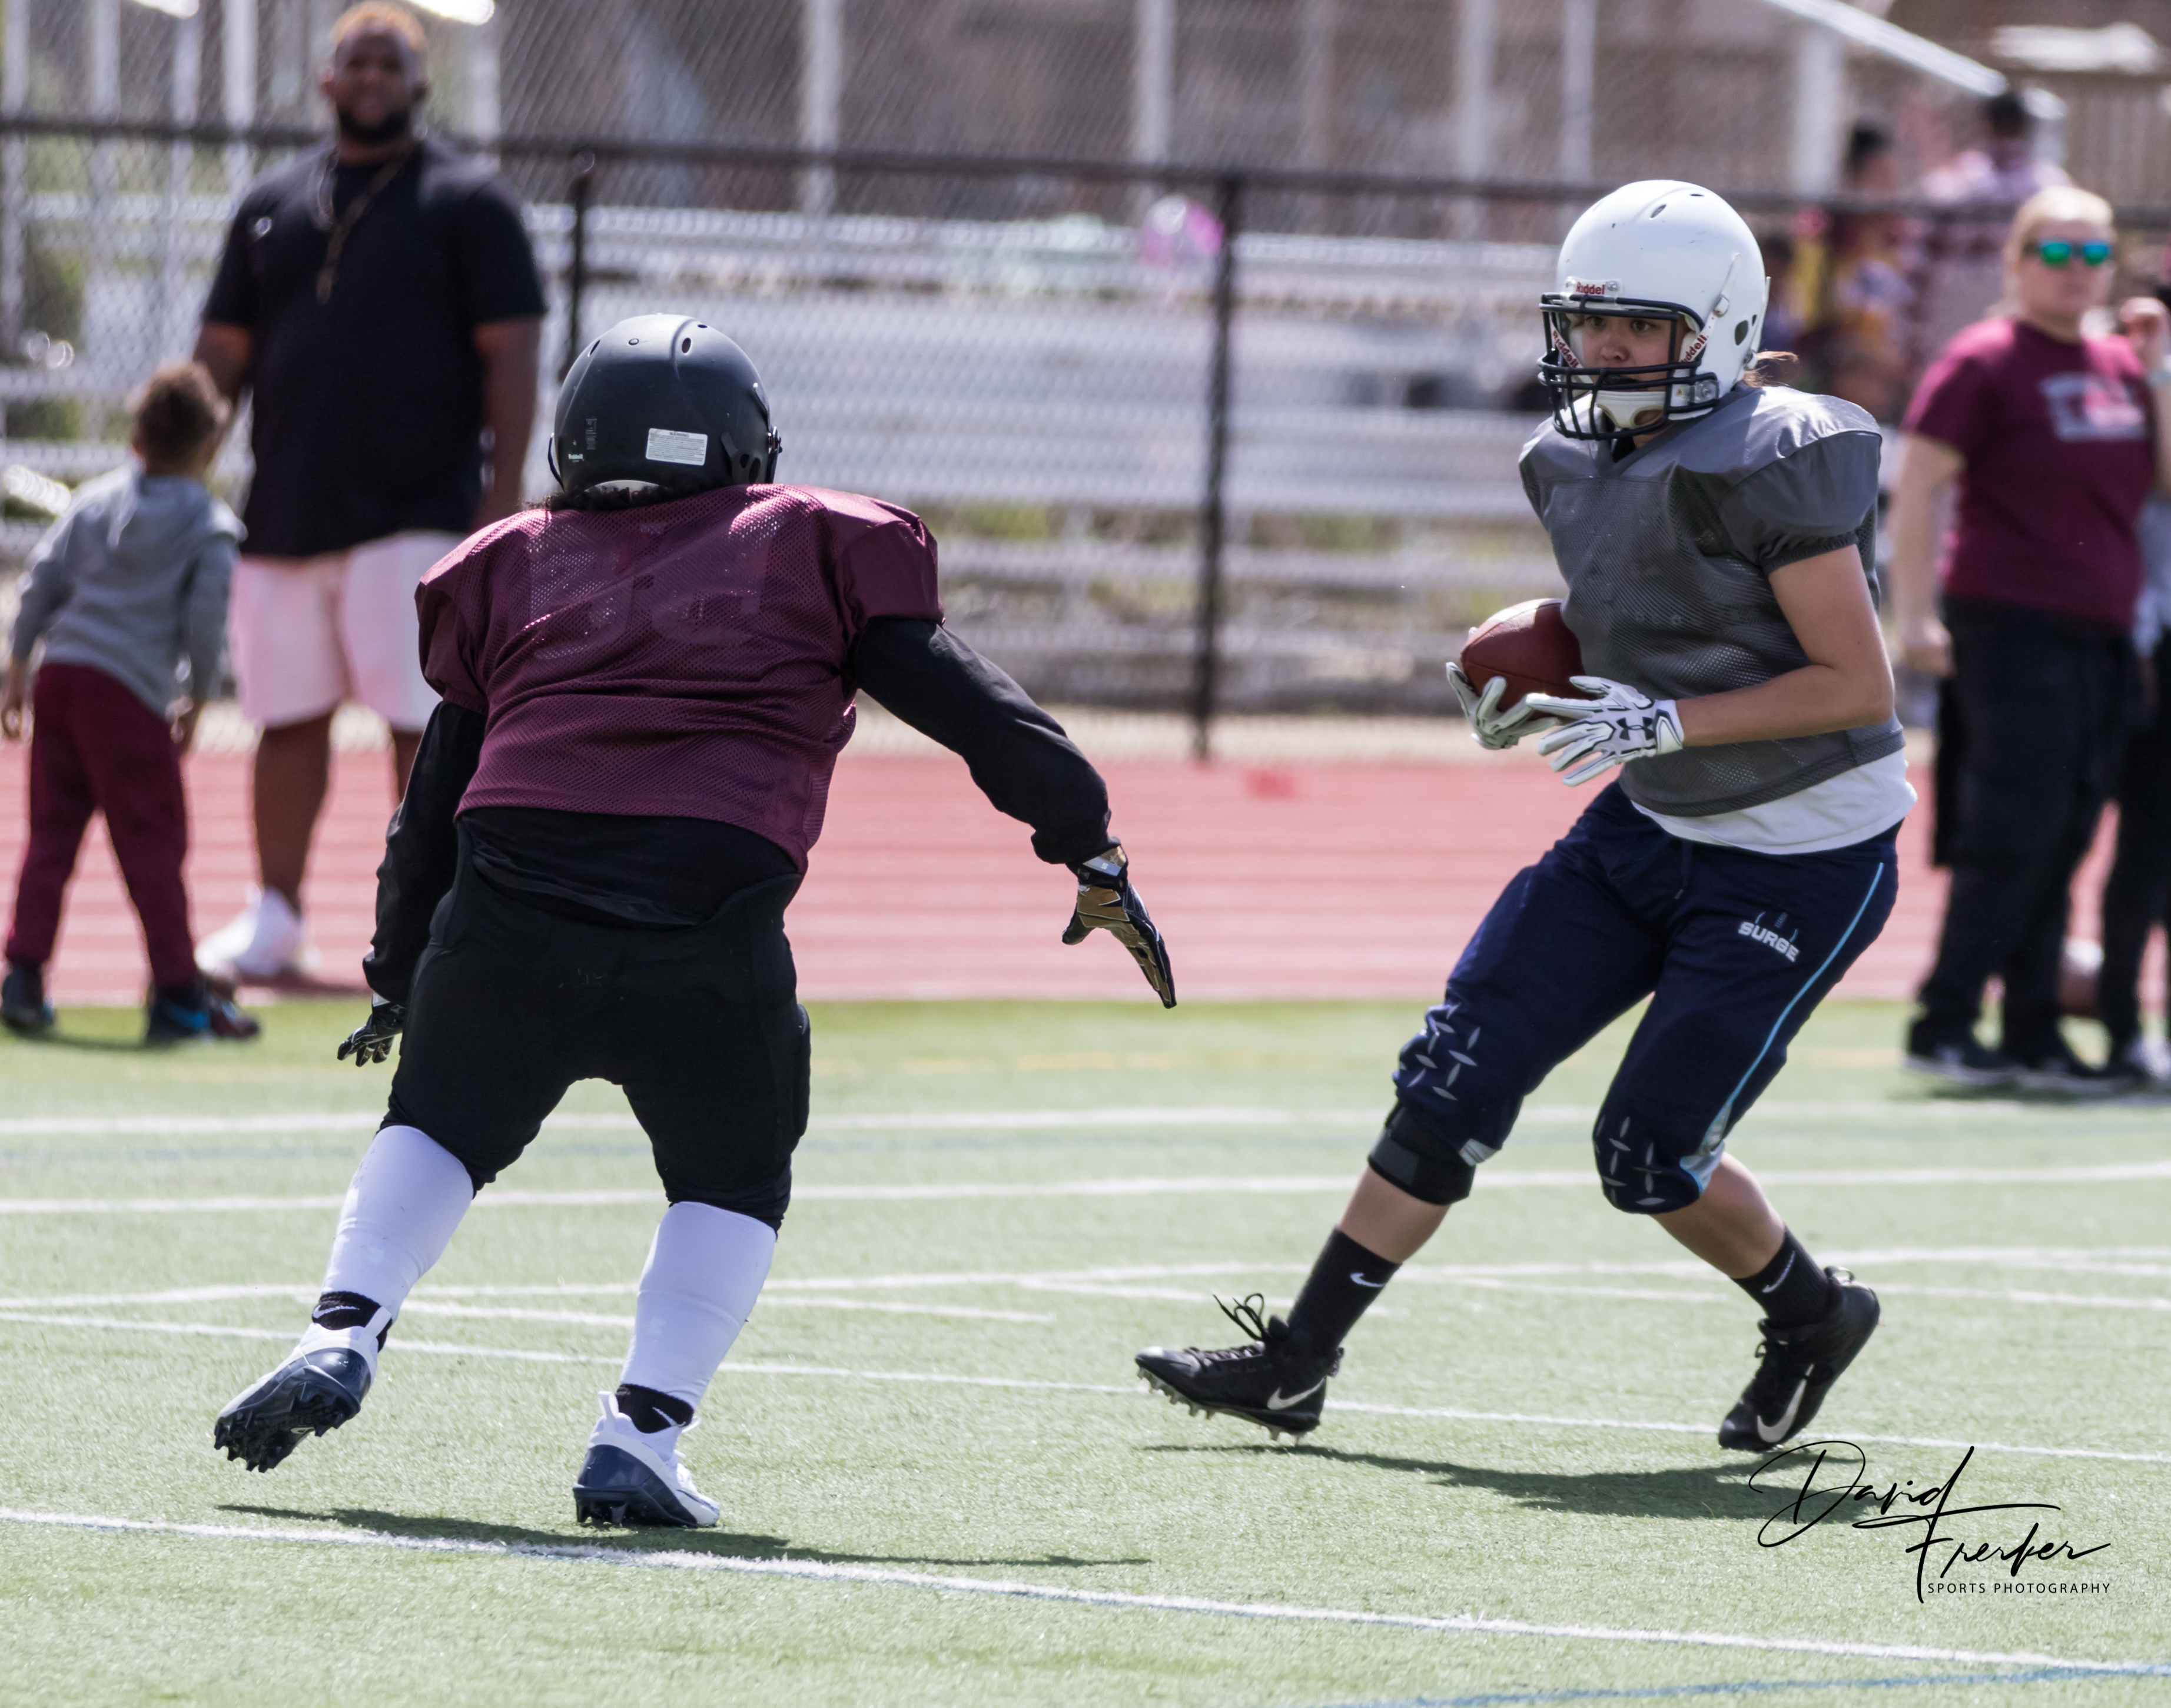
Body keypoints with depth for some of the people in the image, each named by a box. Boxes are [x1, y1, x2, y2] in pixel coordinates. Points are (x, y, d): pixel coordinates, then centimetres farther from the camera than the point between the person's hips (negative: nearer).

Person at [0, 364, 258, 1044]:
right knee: (152, 843, 0)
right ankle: (178, 994, 2)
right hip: (130, 694, -5)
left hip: (59, 678, 5)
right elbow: (206, 618, -5)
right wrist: (197, 700, 6)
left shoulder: (94, 501, 14)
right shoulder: (210, 527, 1)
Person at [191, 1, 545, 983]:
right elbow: (224, 355, 17)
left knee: (421, 719, -8)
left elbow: (510, 354, -3)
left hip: (417, 513, -5)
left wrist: (502, 497, -12)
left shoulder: (468, 203, 2)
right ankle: (274, 918, 18)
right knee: (289, 718, 9)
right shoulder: (272, 206, 15)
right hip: (283, 517, 5)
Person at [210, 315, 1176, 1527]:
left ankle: (345, 1338, 6)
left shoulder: (514, 572, 23)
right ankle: (642, 1439, 6)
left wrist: (398, 983, 37)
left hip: (507, 919, 2)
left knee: (442, 1130, 26)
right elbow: (975, 712, 13)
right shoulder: (812, 552, 17)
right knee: (732, 1187, 20)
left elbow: (437, 799, 27)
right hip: (708, 942, -2)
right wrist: (1093, 852, 20)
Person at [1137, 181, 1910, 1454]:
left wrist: (1668, 722, -25)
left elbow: (1861, 684, -20)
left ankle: (1813, 1319, 24)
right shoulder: (1586, 467, 4)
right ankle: (1296, 1363, 4)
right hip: (1652, 828, 8)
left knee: (1650, 1153, -5)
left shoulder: (1768, 466, -21)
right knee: (1458, 1074, -1)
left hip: (1802, 861, -8)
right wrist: (1541, 709, 0)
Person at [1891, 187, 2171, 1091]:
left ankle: (2033, 1037, 11)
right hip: (2012, 631, -7)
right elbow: (1917, 487, -9)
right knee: (2015, 837, -10)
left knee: (2061, 843, 7)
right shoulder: (1985, 361, -6)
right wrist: (1912, 614, -15)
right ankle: (1943, 1025, -4)